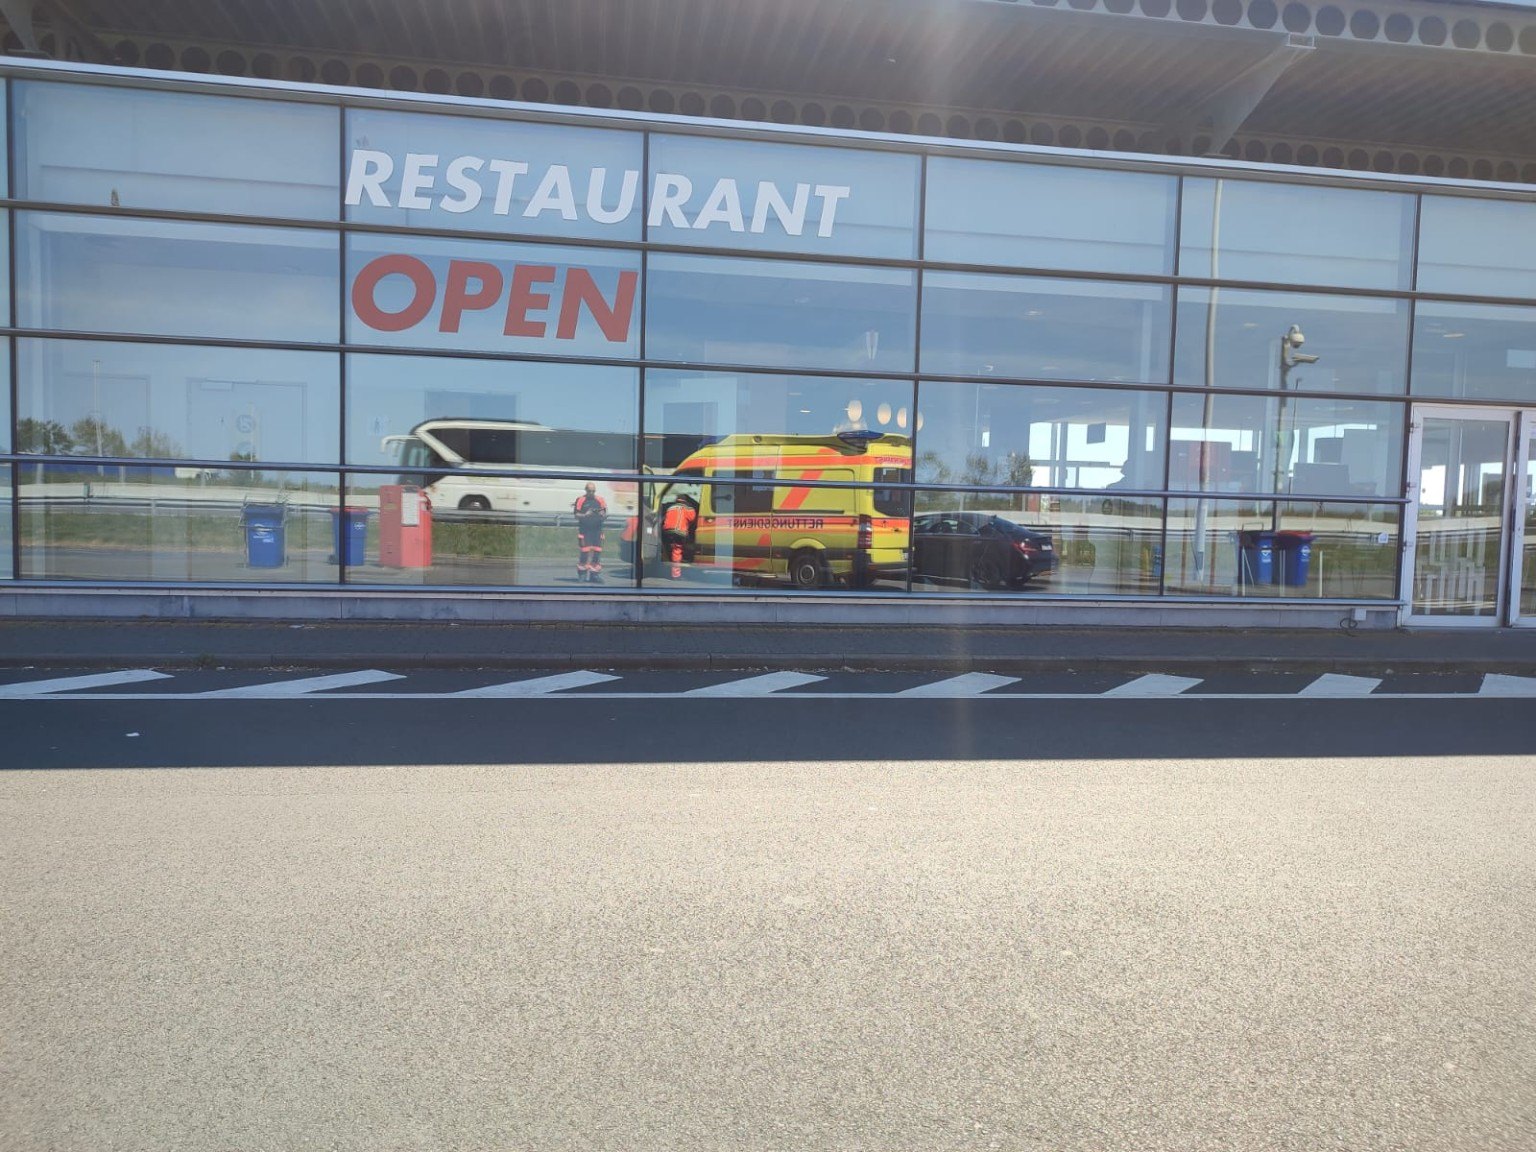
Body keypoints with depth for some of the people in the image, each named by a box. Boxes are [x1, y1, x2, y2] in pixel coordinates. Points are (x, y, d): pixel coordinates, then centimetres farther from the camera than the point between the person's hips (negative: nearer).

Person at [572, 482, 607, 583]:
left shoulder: (600, 500, 10)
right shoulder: (580, 500, 1)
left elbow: (605, 514, 14)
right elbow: (576, 515, -2)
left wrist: (603, 515, -8)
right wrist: (585, 515, -18)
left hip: (597, 530, 3)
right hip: (584, 530, -3)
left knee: (597, 552, 2)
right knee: (584, 551, -7)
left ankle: (595, 574, 10)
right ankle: (582, 574, 4)